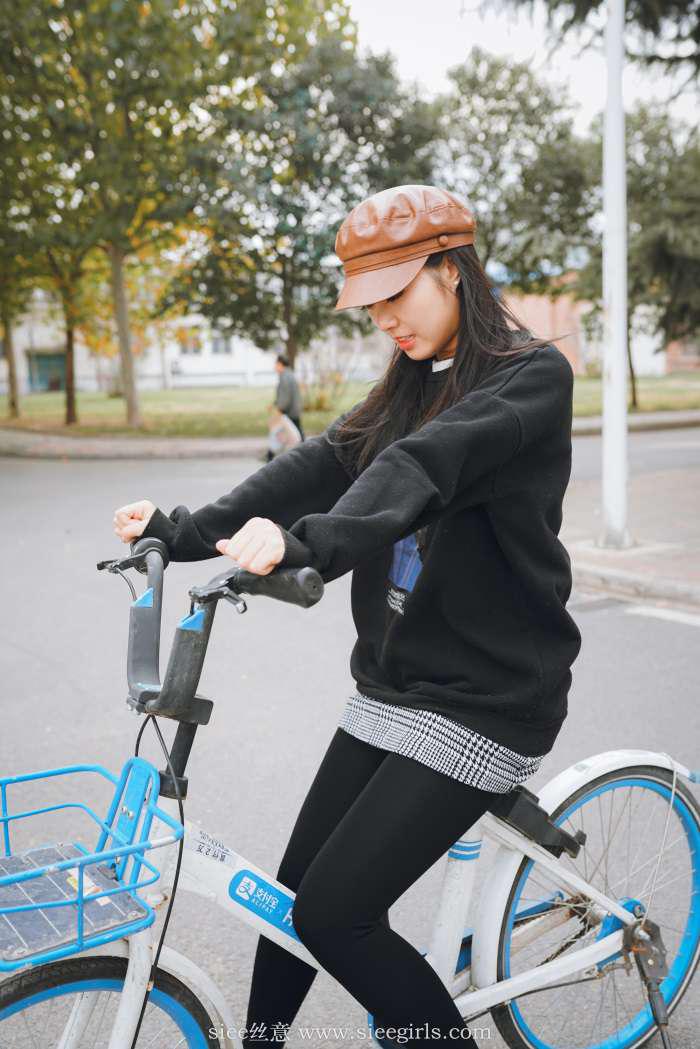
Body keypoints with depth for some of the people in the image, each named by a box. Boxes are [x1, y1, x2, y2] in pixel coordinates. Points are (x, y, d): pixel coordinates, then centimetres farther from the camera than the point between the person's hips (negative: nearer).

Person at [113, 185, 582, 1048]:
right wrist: (181, 531, -12)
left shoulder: (534, 376, -11)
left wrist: (308, 544, -46)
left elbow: (425, 467, -31)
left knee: (334, 915, -8)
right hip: (392, 685, 7)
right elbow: (319, 466, 0)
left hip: (482, 700, -7)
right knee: (295, 891, 10)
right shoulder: (411, 386, 12)